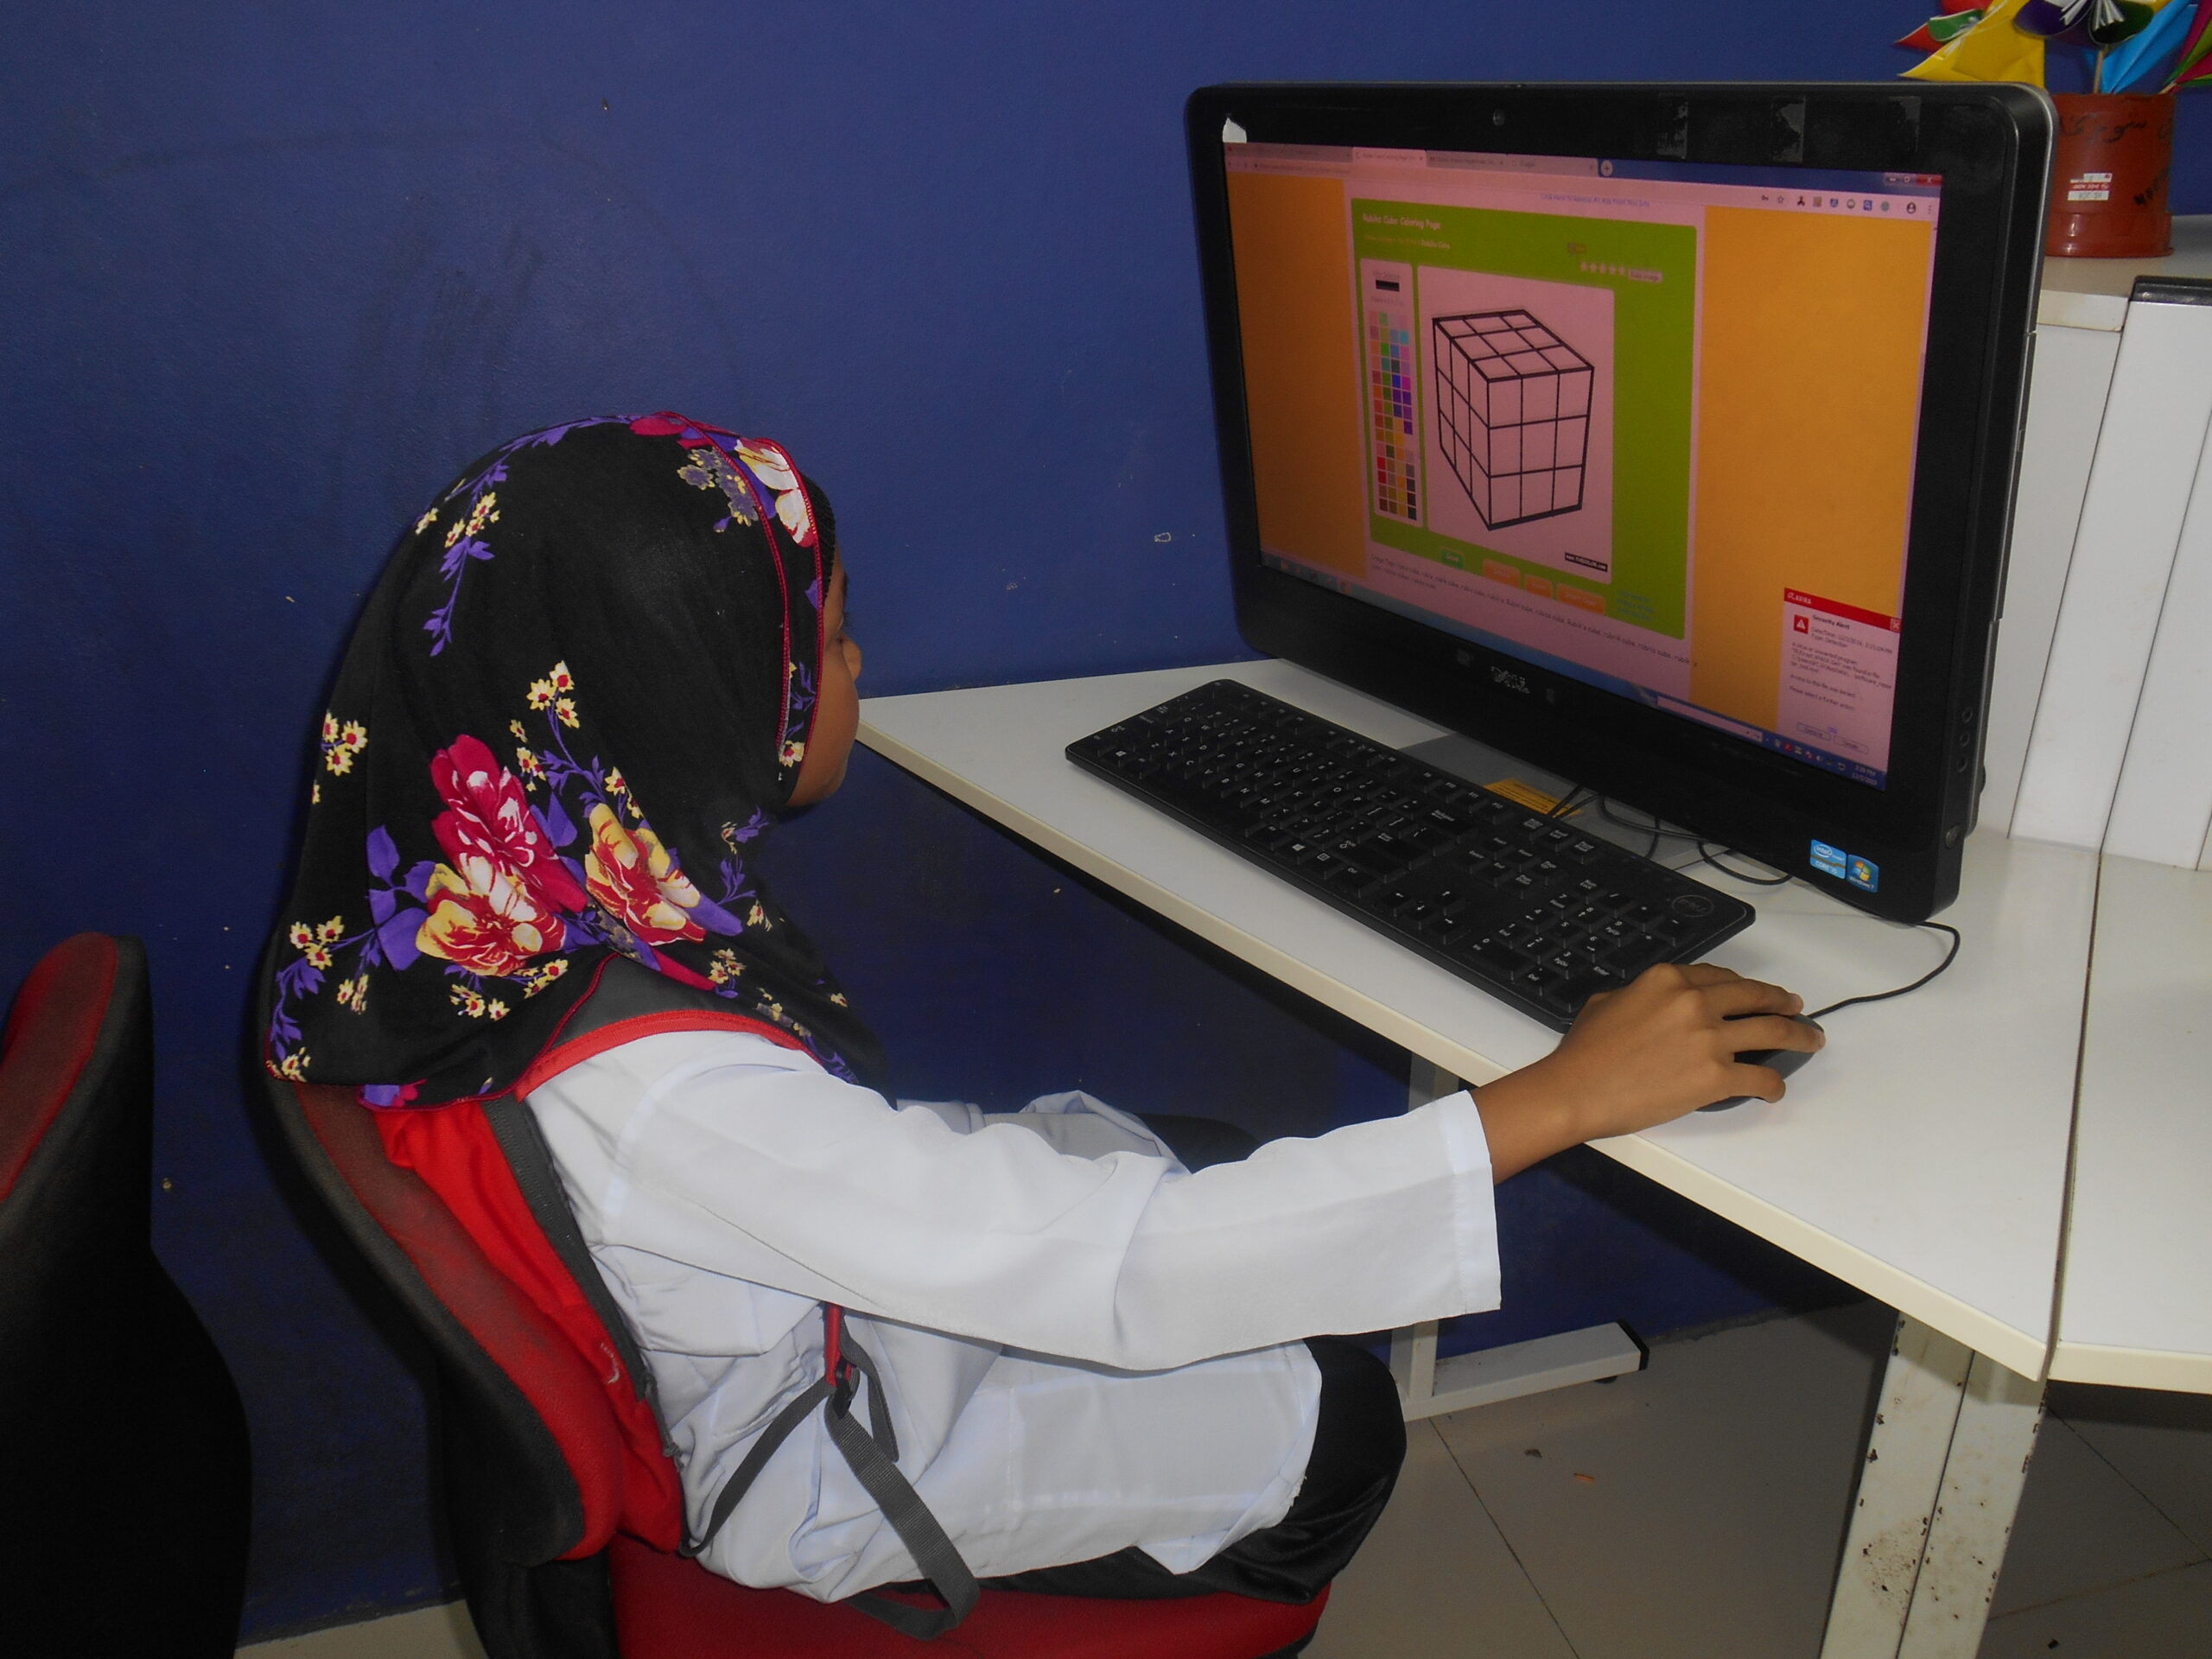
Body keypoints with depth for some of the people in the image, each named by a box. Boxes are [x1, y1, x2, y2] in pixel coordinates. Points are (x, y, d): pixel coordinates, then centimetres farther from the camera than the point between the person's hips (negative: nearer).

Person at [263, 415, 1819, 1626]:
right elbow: (1132, 1275, -40)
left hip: (816, 1291, 8)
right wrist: (1559, 1098, -36)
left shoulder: (524, 902, -16)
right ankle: (1207, 1608, 40)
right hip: (814, 1481, -7)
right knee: (1336, 1417, 5)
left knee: (1211, 1157, 16)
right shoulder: (672, 1101, -42)